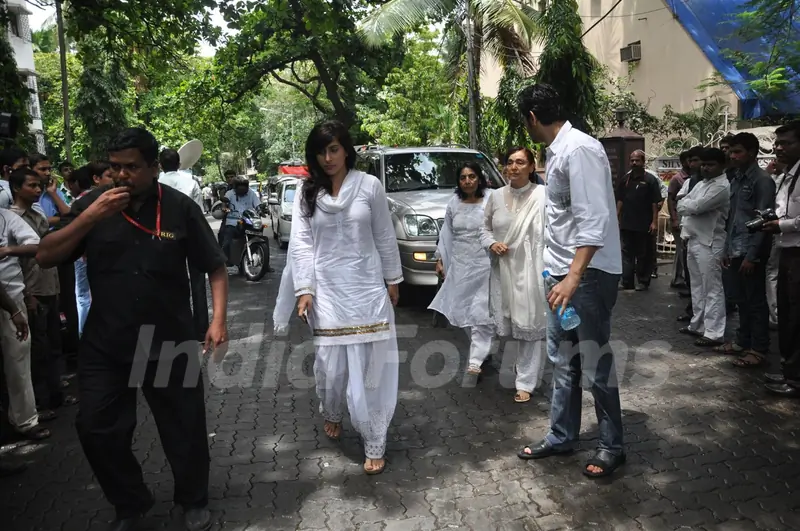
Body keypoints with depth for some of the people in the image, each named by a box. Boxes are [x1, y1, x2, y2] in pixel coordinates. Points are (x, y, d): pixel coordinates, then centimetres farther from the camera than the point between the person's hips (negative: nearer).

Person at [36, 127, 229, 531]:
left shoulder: (180, 208, -7)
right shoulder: (92, 204, -2)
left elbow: (215, 268, -3)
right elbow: (45, 257, -6)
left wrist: (218, 320, -14)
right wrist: (90, 217, -18)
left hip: (168, 342, -2)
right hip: (104, 344, 2)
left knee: (184, 427, 9)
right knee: (97, 429, 8)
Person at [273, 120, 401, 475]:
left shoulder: (369, 186, 0)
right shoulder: (307, 194, 4)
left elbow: (385, 237, 5)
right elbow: (301, 244, 1)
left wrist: (392, 279, 8)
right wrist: (304, 289, -7)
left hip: (367, 289, -1)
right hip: (327, 290, 1)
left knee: (369, 366, 1)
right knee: (331, 364, 7)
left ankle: (375, 445, 12)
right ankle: (331, 415, 39)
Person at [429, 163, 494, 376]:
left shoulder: (490, 201, -6)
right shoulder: (454, 204, 8)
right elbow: (447, 234, 13)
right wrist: (440, 259, 12)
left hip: (483, 264, -5)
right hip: (460, 264, 5)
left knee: (480, 311, -5)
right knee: (462, 309, 9)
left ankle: (476, 359, -2)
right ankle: (481, 349, 29)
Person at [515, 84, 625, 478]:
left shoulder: (579, 150, -17)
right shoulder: (556, 151, 12)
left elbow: (593, 220, -25)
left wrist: (574, 276, -31)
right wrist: (562, 271, 20)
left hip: (589, 273, -10)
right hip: (564, 272, 10)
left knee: (595, 363, 2)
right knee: (562, 360, 16)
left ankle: (611, 446, 21)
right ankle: (561, 436, 30)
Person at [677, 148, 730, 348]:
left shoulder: (721, 186, -14)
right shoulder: (701, 183, 16)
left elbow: (694, 207, -22)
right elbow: (682, 206, 13)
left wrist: (685, 203, -1)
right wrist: (689, 203, -8)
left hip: (709, 243, -9)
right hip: (693, 239, 9)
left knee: (712, 289, -4)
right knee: (697, 286, 16)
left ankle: (713, 333, 0)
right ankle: (697, 325, 26)